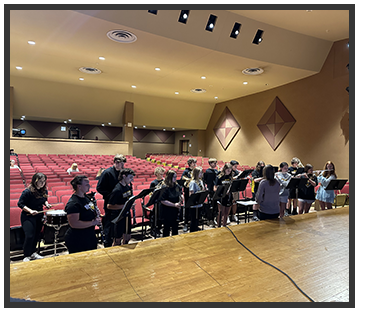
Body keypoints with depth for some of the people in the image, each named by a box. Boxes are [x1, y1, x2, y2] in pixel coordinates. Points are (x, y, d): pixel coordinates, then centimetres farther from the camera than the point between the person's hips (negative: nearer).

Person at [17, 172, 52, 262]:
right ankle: (26, 256, 8)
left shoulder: (44, 191, 0)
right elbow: (20, 204, -15)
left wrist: (46, 204, -4)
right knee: (29, 236, -9)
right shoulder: (28, 191, -19)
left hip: (39, 215, 6)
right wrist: (30, 211, -27)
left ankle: (33, 253, 33)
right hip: (28, 216, -6)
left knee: (37, 235, 14)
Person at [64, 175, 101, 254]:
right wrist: (93, 222, -24)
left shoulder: (86, 197, 5)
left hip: (90, 236, 9)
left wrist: (97, 216, 1)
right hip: (77, 241, -9)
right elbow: (74, 224, -30)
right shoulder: (73, 204, -23)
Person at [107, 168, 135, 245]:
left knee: (127, 238, 18)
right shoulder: (117, 190, -22)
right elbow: (109, 206, -23)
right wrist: (124, 206, -25)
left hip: (126, 215, 8)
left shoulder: (128, 187, 3)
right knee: (118, 239, 5)